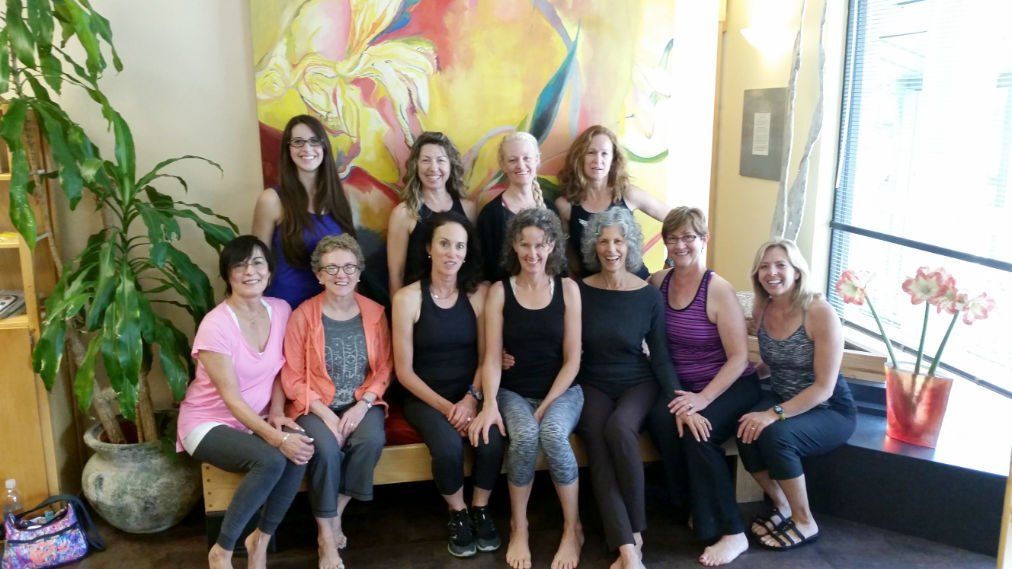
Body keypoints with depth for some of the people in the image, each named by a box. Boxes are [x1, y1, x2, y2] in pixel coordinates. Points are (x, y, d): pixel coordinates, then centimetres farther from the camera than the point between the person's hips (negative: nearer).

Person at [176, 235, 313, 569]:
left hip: (255, 419, 5)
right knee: (271, 460, -32)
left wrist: (276, 412, -9)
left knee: (300, 451, -27)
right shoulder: (216, 325, -20)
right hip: (208, 422, -5)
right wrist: (277, 438, -31)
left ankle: (261, 540, -5)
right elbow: (231, 398, -23)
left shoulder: (281, 311, -3)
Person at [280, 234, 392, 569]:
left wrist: (362, 405, -13)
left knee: (372, 440, -29)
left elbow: (384, 369, 3)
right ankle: (326, 536, -9)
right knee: (325, 448, -31)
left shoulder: (375, 313, 2)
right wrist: (326, 415, -17)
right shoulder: (302, 316, -6)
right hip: (315, 405, -2)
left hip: (362, 403, 2)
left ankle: (336, 514, -4)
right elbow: (293, 379, -6)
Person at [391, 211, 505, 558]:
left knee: (491, 441, -27)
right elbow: (404, 371, -6)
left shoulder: (480, 294, 0)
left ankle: (480, 510, 3)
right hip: (425, 397, -2)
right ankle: (457, 514, 2)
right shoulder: (407, 298, -6)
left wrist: (471, 398, -15)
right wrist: (445, 406, -15)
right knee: (448, 446, -30)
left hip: (472, 393, 2)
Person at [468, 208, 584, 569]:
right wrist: (490, 403, -21)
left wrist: (546, 405, -11)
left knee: (553, 434, -32)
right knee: (524, 436, -32)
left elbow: (572, 359, -2)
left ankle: (572, 528, -8)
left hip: (561, 390, 0)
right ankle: (518, 528, -6)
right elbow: (492, 357, -5)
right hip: (514, 391, 0)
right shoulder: (499, 292, 1)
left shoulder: (568, 289, 0)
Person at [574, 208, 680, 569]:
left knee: (619, 428, -32)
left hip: (638, 383, -1)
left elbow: (660, 356, -1)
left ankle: (635, 532, -15)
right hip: (593, 384, 1)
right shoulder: (580, 291, -1)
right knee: (597, 443, -28)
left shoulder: (649, 296, -2)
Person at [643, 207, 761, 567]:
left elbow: (739, 357, -13)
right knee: (661, 417, -28)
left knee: (698, 432, -30)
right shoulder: (657, 283, 2)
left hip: (731, 386, -3)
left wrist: (704, 398, -24)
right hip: (681, 387, 4)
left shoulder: (719, 291, -12)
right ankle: (694, 507, -9)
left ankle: (731, 532, -14)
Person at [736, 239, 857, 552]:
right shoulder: (761, 311, -3)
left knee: (775, 434, -33)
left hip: (829, 411, -5)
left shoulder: (820, 312, -21)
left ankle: (805, 522, -7)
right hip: (783, 399, 5)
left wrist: (774, 414, -31)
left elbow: (823, 388, -22)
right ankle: (781, 506, 2)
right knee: (746, 431, -26)